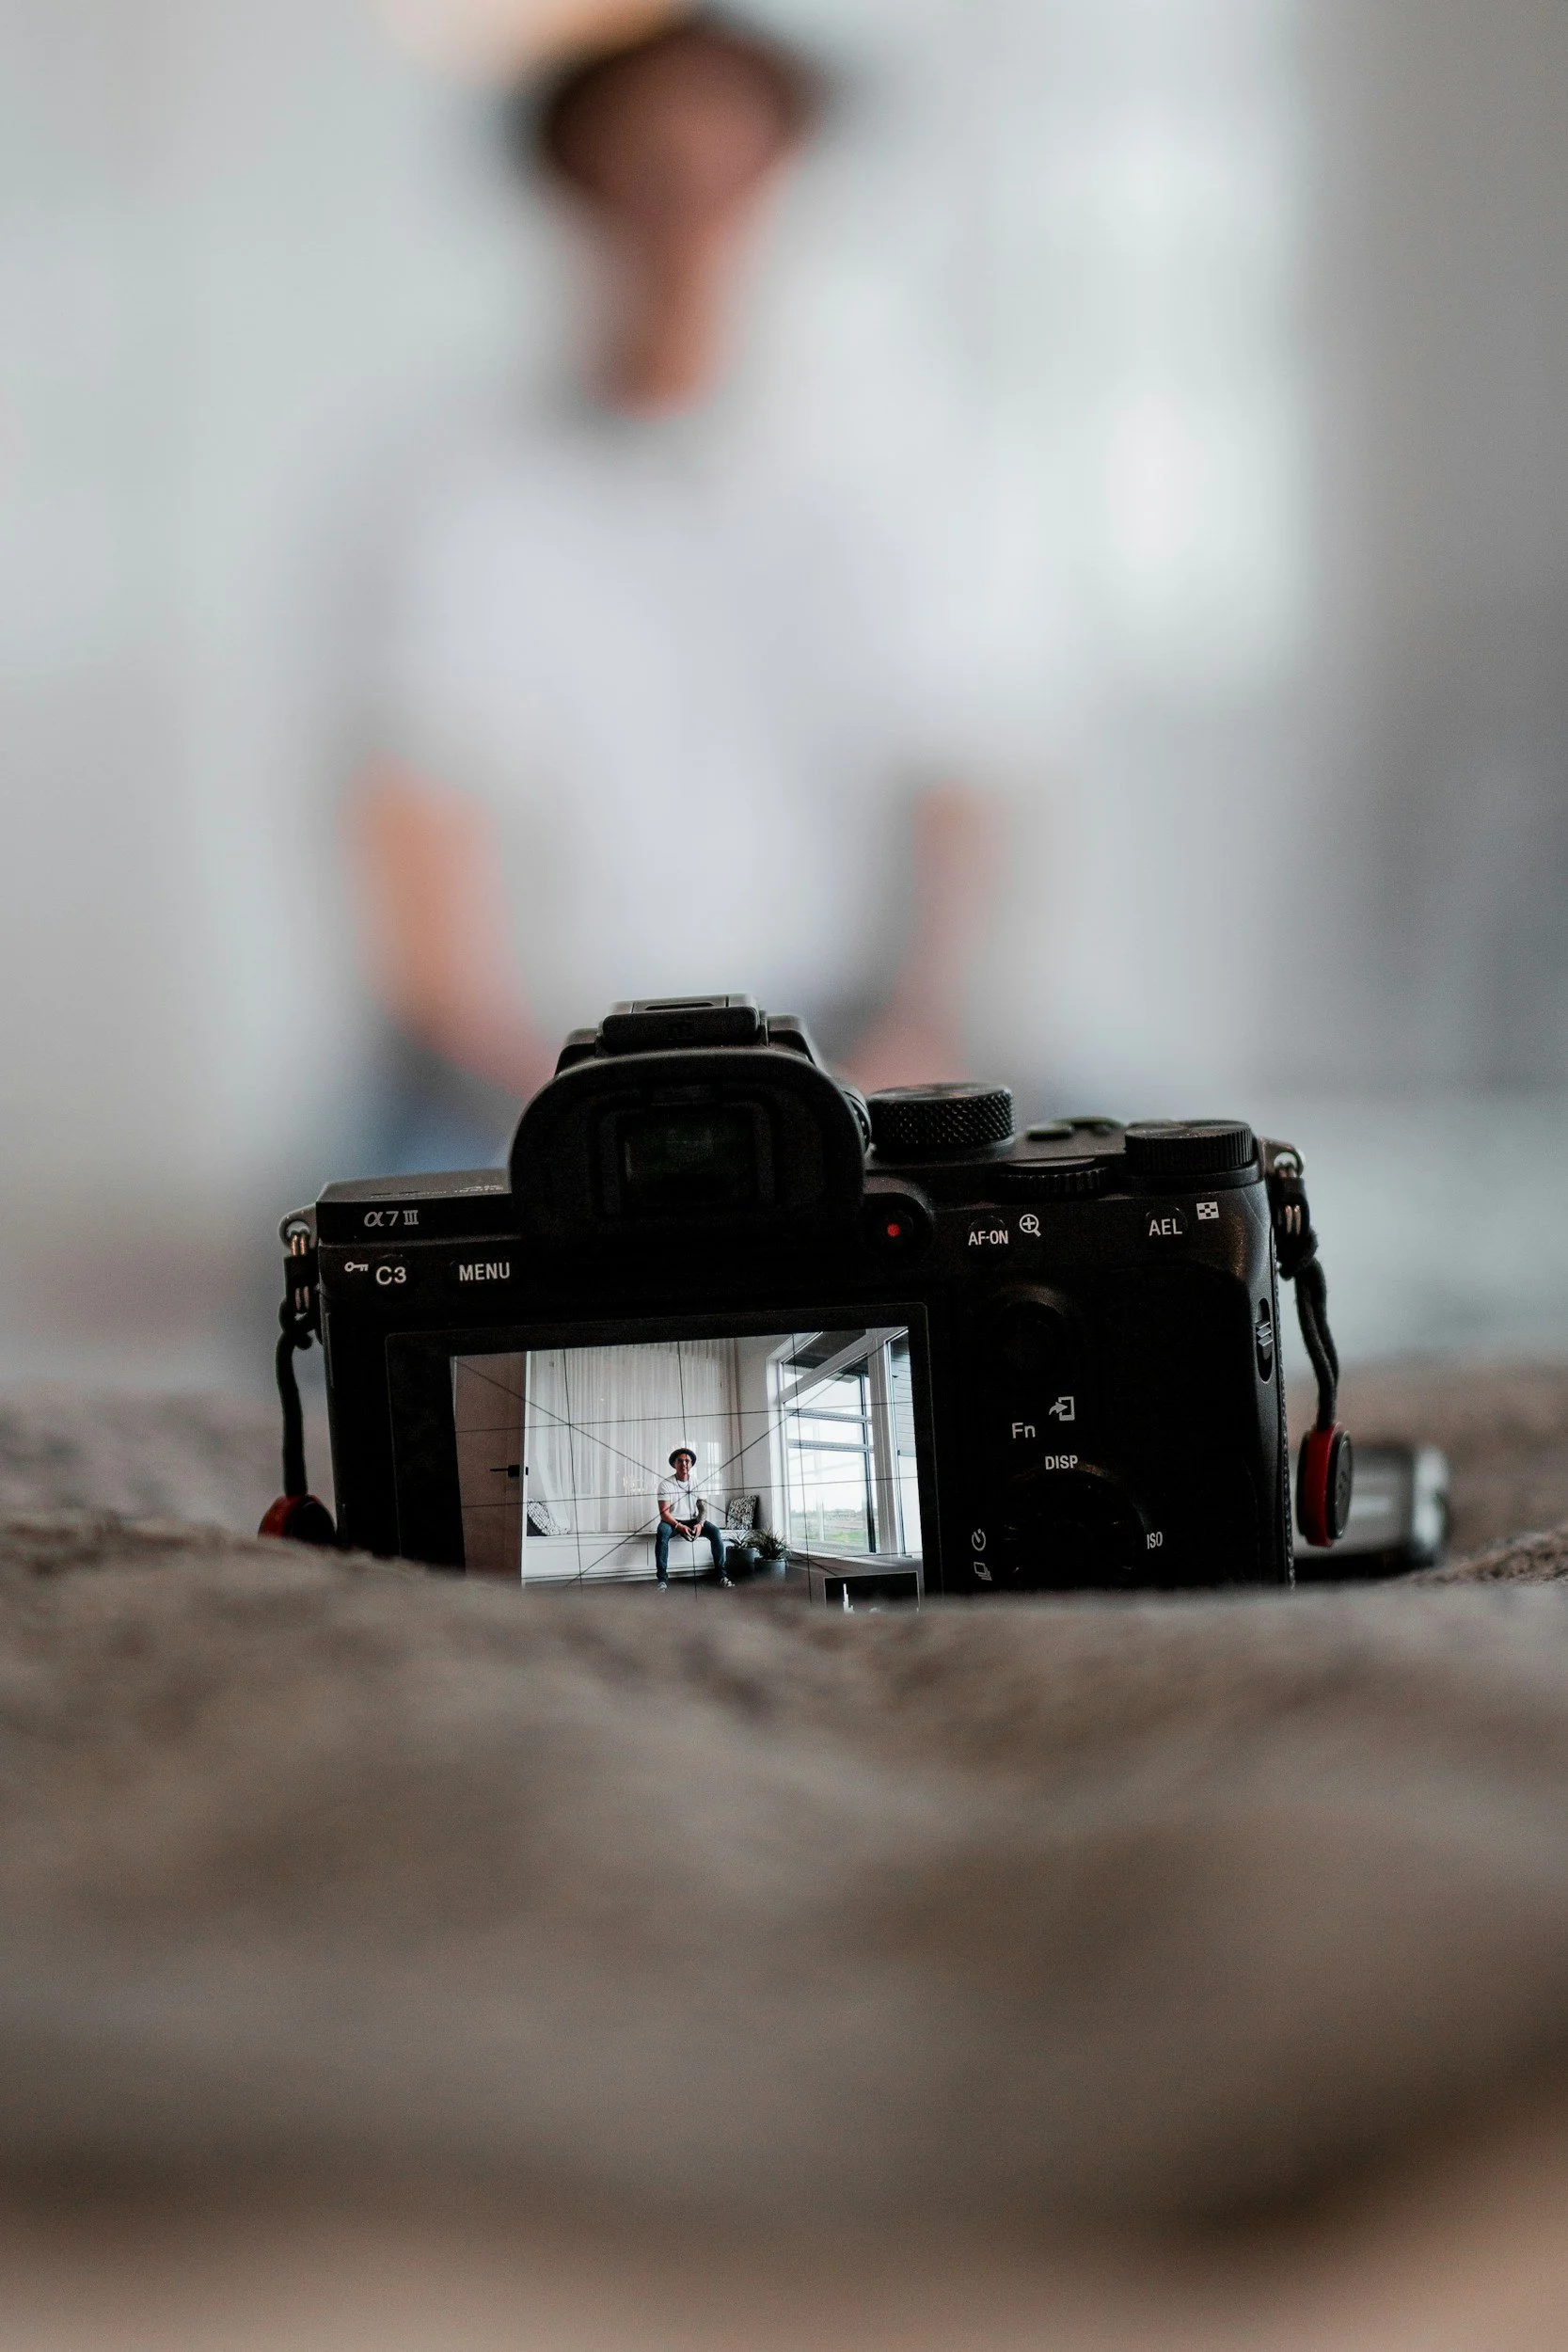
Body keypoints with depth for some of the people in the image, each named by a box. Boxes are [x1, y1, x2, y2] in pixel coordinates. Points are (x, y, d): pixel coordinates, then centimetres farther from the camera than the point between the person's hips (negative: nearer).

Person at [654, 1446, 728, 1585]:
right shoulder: (666, 1484, -7)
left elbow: (703, 1508, 2)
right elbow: (664, 1513, -13)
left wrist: (700, 1524, -20)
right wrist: (679, 1526, -29)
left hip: (692, 1521, 3)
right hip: (672, 1521, -3)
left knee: (715, 1531, -23)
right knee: (662, 1531, -38)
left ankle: (722, 1574, -18)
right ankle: (662, 1578, -39)